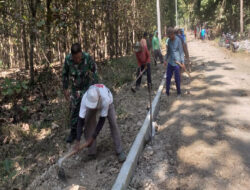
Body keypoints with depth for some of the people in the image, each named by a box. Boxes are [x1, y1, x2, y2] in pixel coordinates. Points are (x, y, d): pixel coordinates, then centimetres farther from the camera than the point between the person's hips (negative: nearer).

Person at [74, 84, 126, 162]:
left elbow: (102, 120, -36)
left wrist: (93, 137, -33)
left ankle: (119, 151, -2)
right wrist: (78, 141, -38)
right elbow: (81, 121, -36)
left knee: (113, 124, -13)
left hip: (107, 103, -2)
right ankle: (91, 152, 0)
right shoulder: (85, 99, -40)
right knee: (88, 124, -12)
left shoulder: (105, 99, -47)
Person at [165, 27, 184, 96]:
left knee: (177, 78, 4)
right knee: (168, 77, 5)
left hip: (176, 62, -5)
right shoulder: (169, 40, 5)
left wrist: (182, 62, -9)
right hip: (170, 62, 5)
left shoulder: (178, 40, -10)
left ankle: (178, 92, 19)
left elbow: (181, 51, -8)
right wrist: (166, 59, 14)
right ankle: (167, 92, 14)